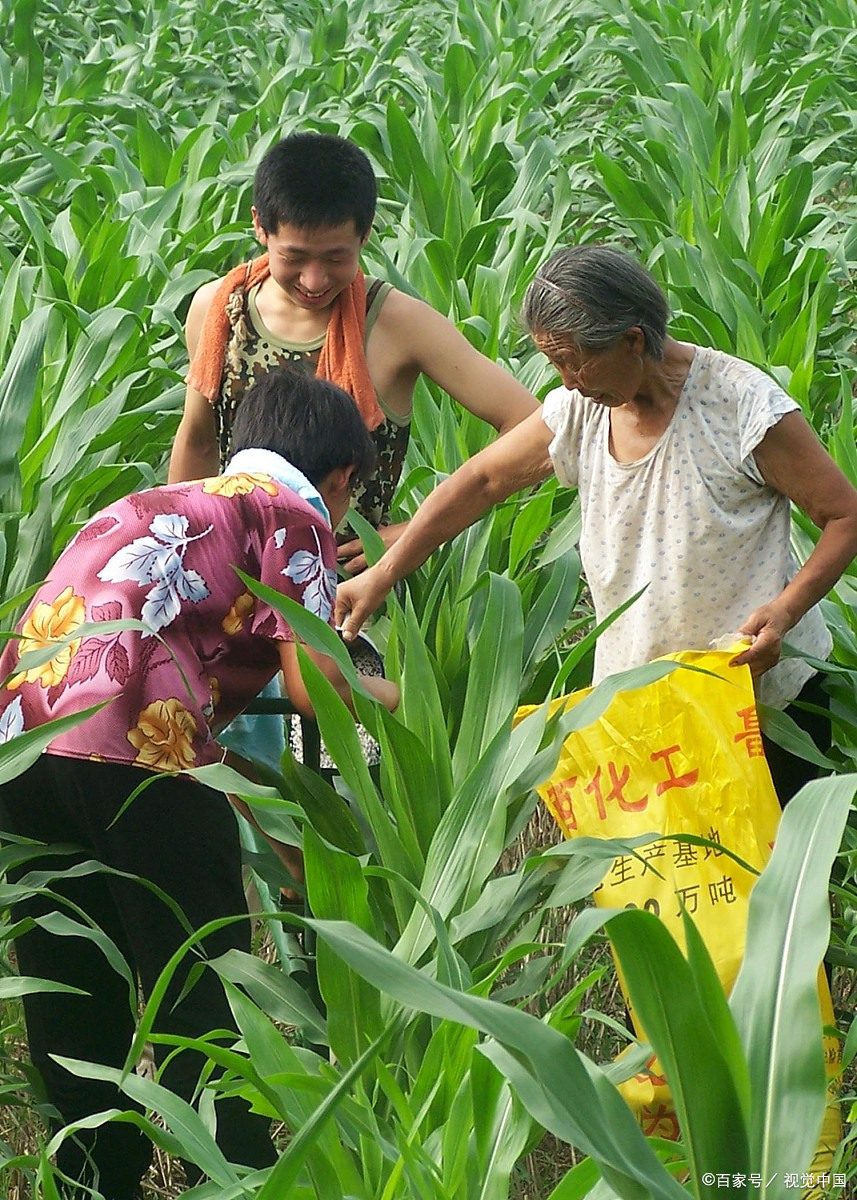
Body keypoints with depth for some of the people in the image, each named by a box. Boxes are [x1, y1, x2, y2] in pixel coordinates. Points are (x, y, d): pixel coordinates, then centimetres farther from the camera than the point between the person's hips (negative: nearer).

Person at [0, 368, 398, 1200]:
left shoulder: (151, 505, 33)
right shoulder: (292, 513, 11)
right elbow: (312, 689, -1)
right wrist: (394, 697, 21)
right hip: (135, 750, -7)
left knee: (73, 1015, 16)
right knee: (203, 1006, 3)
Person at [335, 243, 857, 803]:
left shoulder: (744, 405, -15)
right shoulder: (578, 411, 0)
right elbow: (480, 482, 11)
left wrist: (786, 609, -24)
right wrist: (381, 576, 9)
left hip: (765, 691, -4)